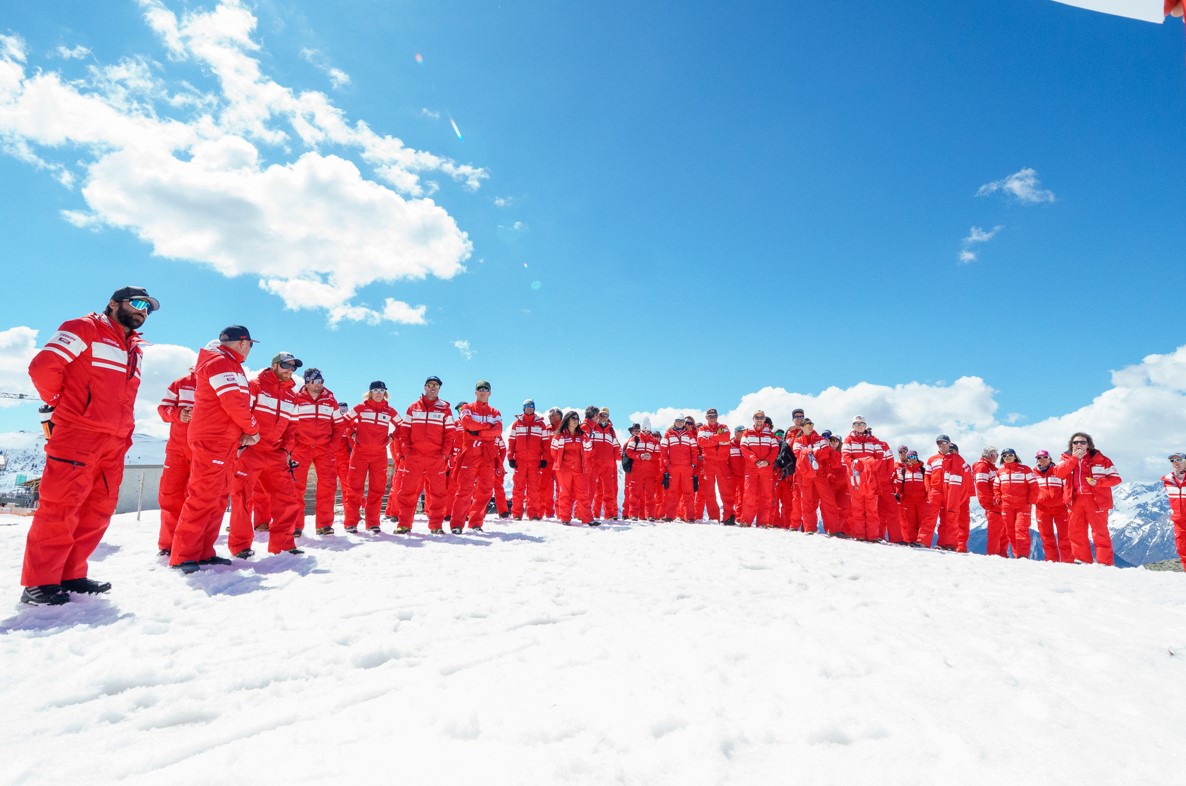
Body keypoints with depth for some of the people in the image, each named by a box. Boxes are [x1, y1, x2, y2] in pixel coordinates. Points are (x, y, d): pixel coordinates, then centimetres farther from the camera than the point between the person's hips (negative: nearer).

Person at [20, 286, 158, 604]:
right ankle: (39, 583, 1)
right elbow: (43, 366, -11)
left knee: (98, 512, 8)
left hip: (114, 444, 7)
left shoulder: (135, 350, 21)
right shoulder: (84, 329, -2)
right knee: (60, 509, -6)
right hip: (76, 436, -7)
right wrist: (61, 404, 1)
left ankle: (70, 575, 17)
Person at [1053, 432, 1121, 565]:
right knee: (1076, 532, 7)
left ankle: (1105, 563, 0)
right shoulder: (1067, 459, 10)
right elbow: (1059, 473, -8)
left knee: (1100, 533, -4)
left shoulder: (1100, 459, 4)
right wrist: (1074, 458, -11)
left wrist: (1098, 482, -15)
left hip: (1096, 500, -3)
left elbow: (1116, 478, 2)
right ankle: (1081, 560, 16)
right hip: (1076, 501, 3)